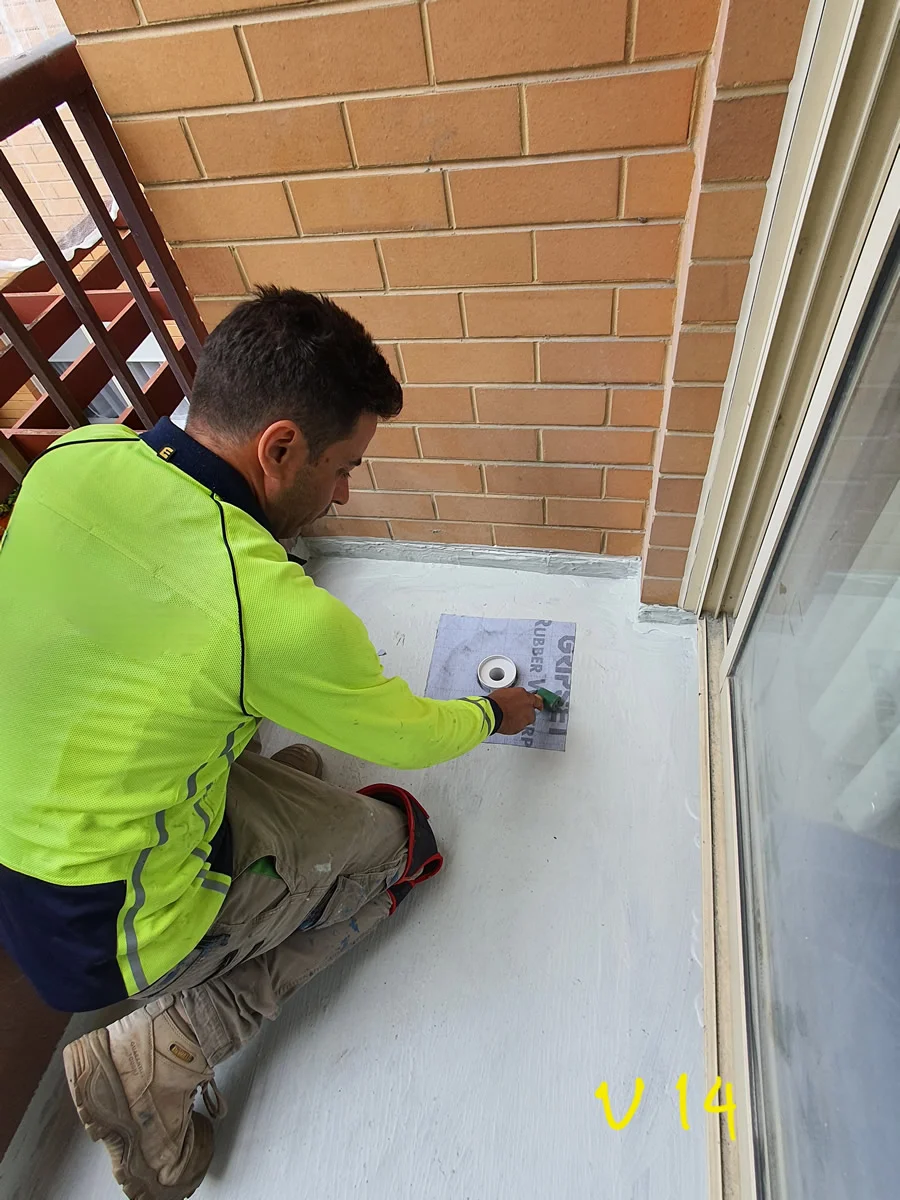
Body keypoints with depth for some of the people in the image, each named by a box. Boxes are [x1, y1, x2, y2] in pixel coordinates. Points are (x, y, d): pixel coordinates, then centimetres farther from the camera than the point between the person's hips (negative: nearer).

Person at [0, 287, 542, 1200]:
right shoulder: (277, 612, -32)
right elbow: (406, 737, -13)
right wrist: (495, 713, 6)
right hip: (95, 937, -7)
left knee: (297, 768, 20)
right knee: (389, 836, 8)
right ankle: (159, 1055, 5)